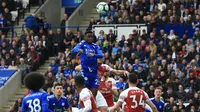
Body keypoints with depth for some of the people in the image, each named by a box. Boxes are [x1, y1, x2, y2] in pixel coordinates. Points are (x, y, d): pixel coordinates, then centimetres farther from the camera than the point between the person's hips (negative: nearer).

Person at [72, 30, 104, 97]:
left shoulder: (95, 46, 15)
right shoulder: (82, 44, 4)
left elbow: (101, 55, -3)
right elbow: (74, 50, -15)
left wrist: (93, 55, -23)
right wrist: (79, 50, -39)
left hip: (94, 72, 4)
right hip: (85, 71, -4)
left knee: (94, 93, 3)